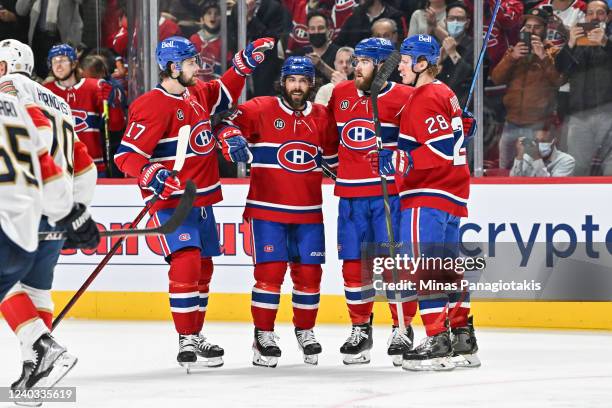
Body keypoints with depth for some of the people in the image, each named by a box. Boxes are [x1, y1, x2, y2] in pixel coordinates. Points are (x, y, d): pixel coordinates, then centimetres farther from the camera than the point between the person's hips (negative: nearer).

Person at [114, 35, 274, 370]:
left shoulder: (198, 94, 9)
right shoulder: (152, 106, -17)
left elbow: (225, 92, 31)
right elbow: (127, 155, -20)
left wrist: (245, 61, 20)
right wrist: (152, 176, -36)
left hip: (202, 199, 9)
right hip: (171, 200, -9)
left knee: (203, 268, 15)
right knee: (186, 263, -20)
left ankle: (195, 336, 29)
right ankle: (186, 343, -18)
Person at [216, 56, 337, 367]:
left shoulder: (321, 117, 10)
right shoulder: (260, 110, -3)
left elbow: (333, 155, 22)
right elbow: (229, 125, -9)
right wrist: (233, 140, -28)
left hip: (308, 212, 4)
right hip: (268, 209, -4)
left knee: (309, 272, 5)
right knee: (270, 271, -9)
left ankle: (305, 330, 23)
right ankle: (264, 335, 2)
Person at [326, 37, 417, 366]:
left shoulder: (403, 98, -6)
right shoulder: (340, 94, 10)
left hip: (389, 193, -4)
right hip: (350, 194, 5)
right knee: (353, 263, 6)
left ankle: (402, 329, 5)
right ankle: (360, 330, 16)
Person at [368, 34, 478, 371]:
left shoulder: (426, 99, -15)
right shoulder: (444, 94, 17)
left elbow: (440, 150, -22)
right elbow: (458, 133, 27)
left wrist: (398, 162, -24)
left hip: (428, 196, -11)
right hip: (452, 194, 11)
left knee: (424, 265, -13)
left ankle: (438, 341, -17)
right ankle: (463, 340, 18)